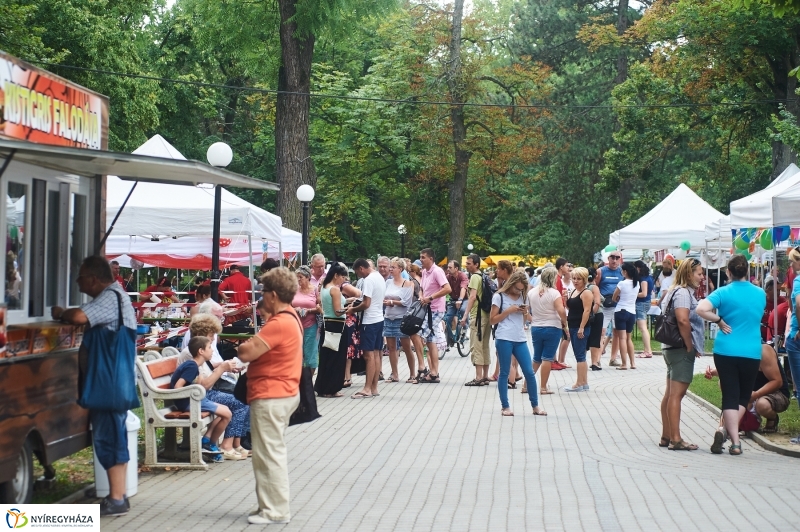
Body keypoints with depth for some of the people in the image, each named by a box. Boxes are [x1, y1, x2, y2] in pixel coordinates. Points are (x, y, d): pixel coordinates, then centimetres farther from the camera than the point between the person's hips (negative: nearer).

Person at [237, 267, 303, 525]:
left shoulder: (278, 324, -23)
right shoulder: (290, 317, 10)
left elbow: (246, 353, -23)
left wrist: (244, 345, -3)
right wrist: (254, 344, -1)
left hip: (270, 396, -11)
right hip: (284, 392, 11)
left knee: (268, 453, -3)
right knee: (273, 451, 17)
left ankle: (275, 511, 3)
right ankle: (274, 504, 25)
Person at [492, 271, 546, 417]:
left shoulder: (522, 297, 15)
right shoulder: (499, 296, -2)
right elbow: (492, 320, -4)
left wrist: (525, 312, 0)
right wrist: (509, 310, -13)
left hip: (520, 339, 5)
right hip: (504, 339, -5)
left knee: (529, 372, 2)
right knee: (504, 373, 2)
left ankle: (535, 406, 10)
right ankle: (505, 406, 10)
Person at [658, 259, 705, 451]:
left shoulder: (675, 291, 18)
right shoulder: (683, 292, -14)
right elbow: (683, 320, -26)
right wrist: (690, 346, -17)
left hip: (673, 348, 11)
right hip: (682, 349, -11)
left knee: (670, 393, 12)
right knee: (676, 394, -10)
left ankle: (666, 437, 18)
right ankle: (675, 439, -10)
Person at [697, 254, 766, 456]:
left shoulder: (724, 292, -7)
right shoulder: (760, 294, 4)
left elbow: (701, 309, -20)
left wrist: (719, 320, -8)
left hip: (726, 351, -1)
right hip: (751, 353, 1)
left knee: (730, 396, 3)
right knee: (744, 395, 17)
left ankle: (735, 442, -4)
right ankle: (728, 430, 6)